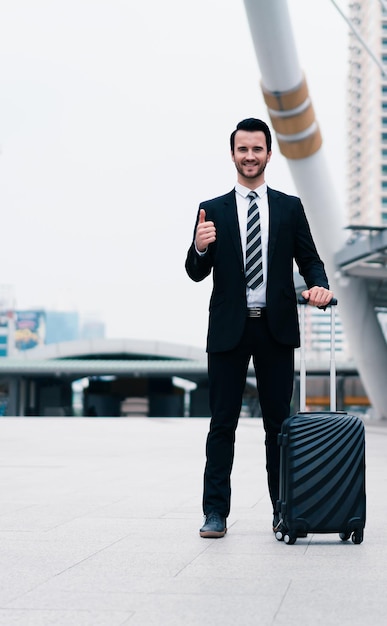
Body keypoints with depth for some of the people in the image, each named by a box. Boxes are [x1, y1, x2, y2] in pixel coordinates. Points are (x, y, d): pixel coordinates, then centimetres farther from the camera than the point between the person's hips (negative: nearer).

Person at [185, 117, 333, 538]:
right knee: (222, 423, 2)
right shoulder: (213, 210, 7)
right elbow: (196, 273, 2)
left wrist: (320, 285, -12)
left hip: (276, 328, 1)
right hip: (229, 329, 0)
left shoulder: (290, 207, 10)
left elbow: (309, 259, 10)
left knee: (279, 422, 6)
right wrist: (200, 248, -20)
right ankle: (215, 512, 7)